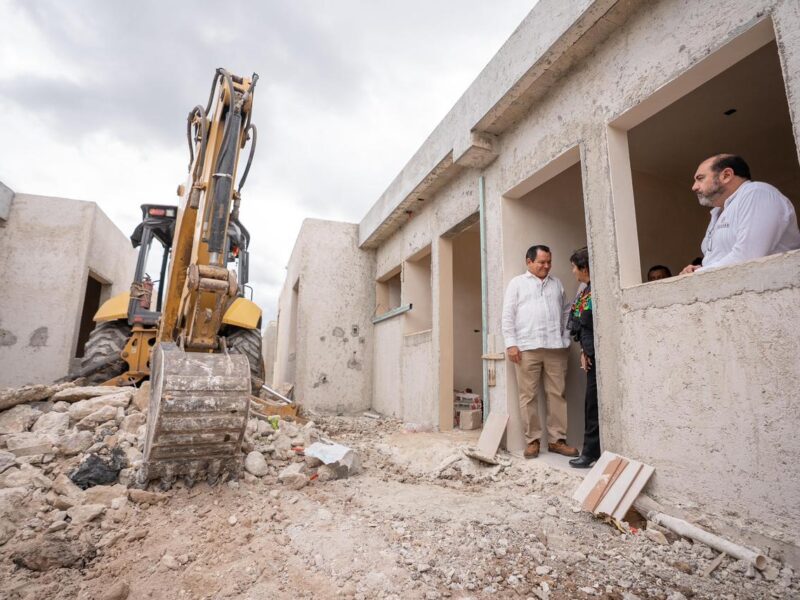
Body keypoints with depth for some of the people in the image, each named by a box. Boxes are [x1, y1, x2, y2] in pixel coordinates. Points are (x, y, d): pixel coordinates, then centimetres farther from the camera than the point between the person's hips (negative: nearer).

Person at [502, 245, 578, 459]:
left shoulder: (557, 283, 19)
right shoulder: (517, 283, 7)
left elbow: (566, 313, 19)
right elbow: (508, 315, 1)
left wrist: (566, 339, 8)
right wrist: (511, 343, -8)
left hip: (555, 347, 4)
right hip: (527, 347, -3)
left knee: (557, 394, 4)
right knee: (528, 396, 0)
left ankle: (557, 440, 13)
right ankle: (532, 440, 9)